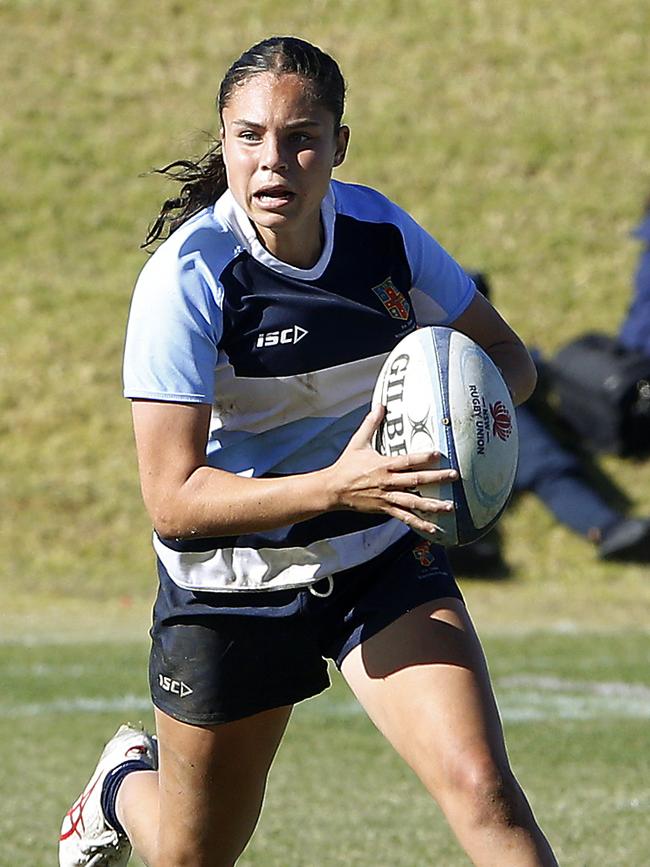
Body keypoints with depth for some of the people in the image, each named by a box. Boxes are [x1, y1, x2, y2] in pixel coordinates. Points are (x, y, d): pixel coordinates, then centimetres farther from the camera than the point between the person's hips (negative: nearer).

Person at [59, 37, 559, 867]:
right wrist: (335, 488, -40)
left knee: (484, 791, -20)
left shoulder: (380, 229, -10)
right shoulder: (186, 277, -23)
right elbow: (172, 501, -27)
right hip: (230, 585, -2)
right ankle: (126, 784, 50)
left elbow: (507, 354, 5)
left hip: (384, 559, 2)